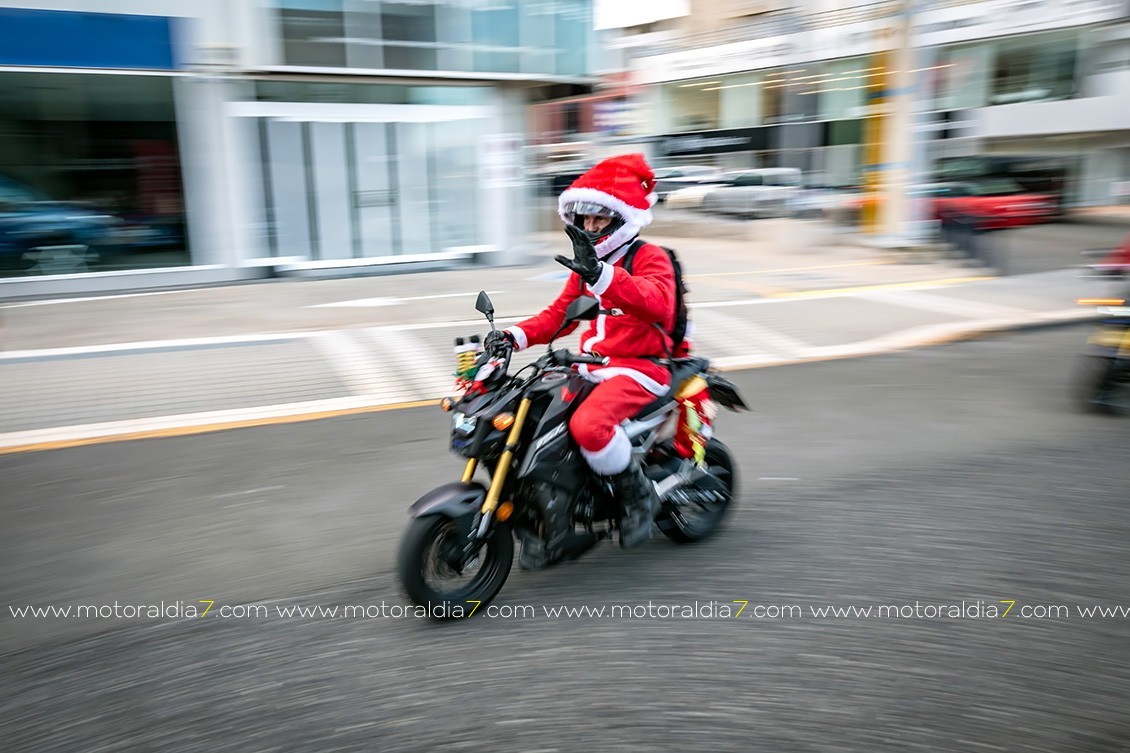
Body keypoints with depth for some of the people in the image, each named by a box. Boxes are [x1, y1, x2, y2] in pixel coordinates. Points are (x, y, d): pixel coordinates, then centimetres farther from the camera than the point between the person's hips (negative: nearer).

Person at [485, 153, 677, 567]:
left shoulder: (650, 258, -6)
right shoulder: (587, 266, 20)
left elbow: (658, 302, -28)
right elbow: (558, 314, 19)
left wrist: (601, 276, -43)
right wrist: (517, 335, 0)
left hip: (638, 368, -8)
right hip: (591, 366, 8)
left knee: (588, 424, -34)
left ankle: (638, 494, -8)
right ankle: (555, 520, 3)